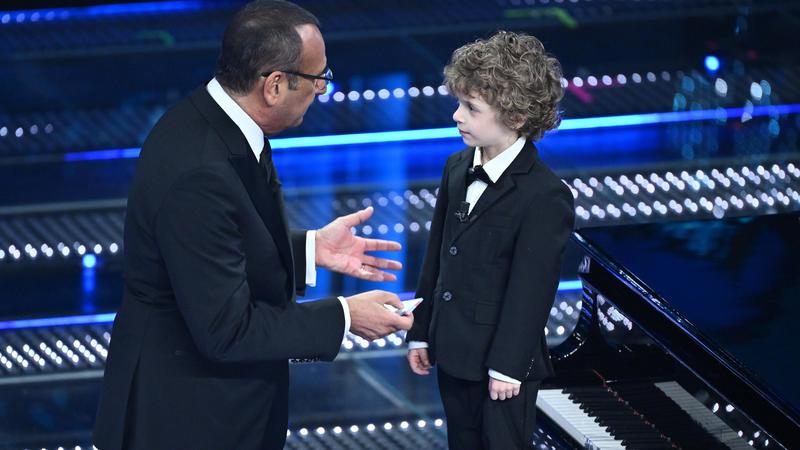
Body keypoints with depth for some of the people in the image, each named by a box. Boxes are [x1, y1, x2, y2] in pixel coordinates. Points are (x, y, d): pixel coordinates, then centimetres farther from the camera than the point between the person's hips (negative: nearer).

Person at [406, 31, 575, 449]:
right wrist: (421, 333, 12)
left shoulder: (545, 196, -19)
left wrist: (508, 366, -17)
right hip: (454, 353, 7)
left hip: (501, 363, -7)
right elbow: (436, 257, 10)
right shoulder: (457, 168, 5)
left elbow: (531, 288, -18)